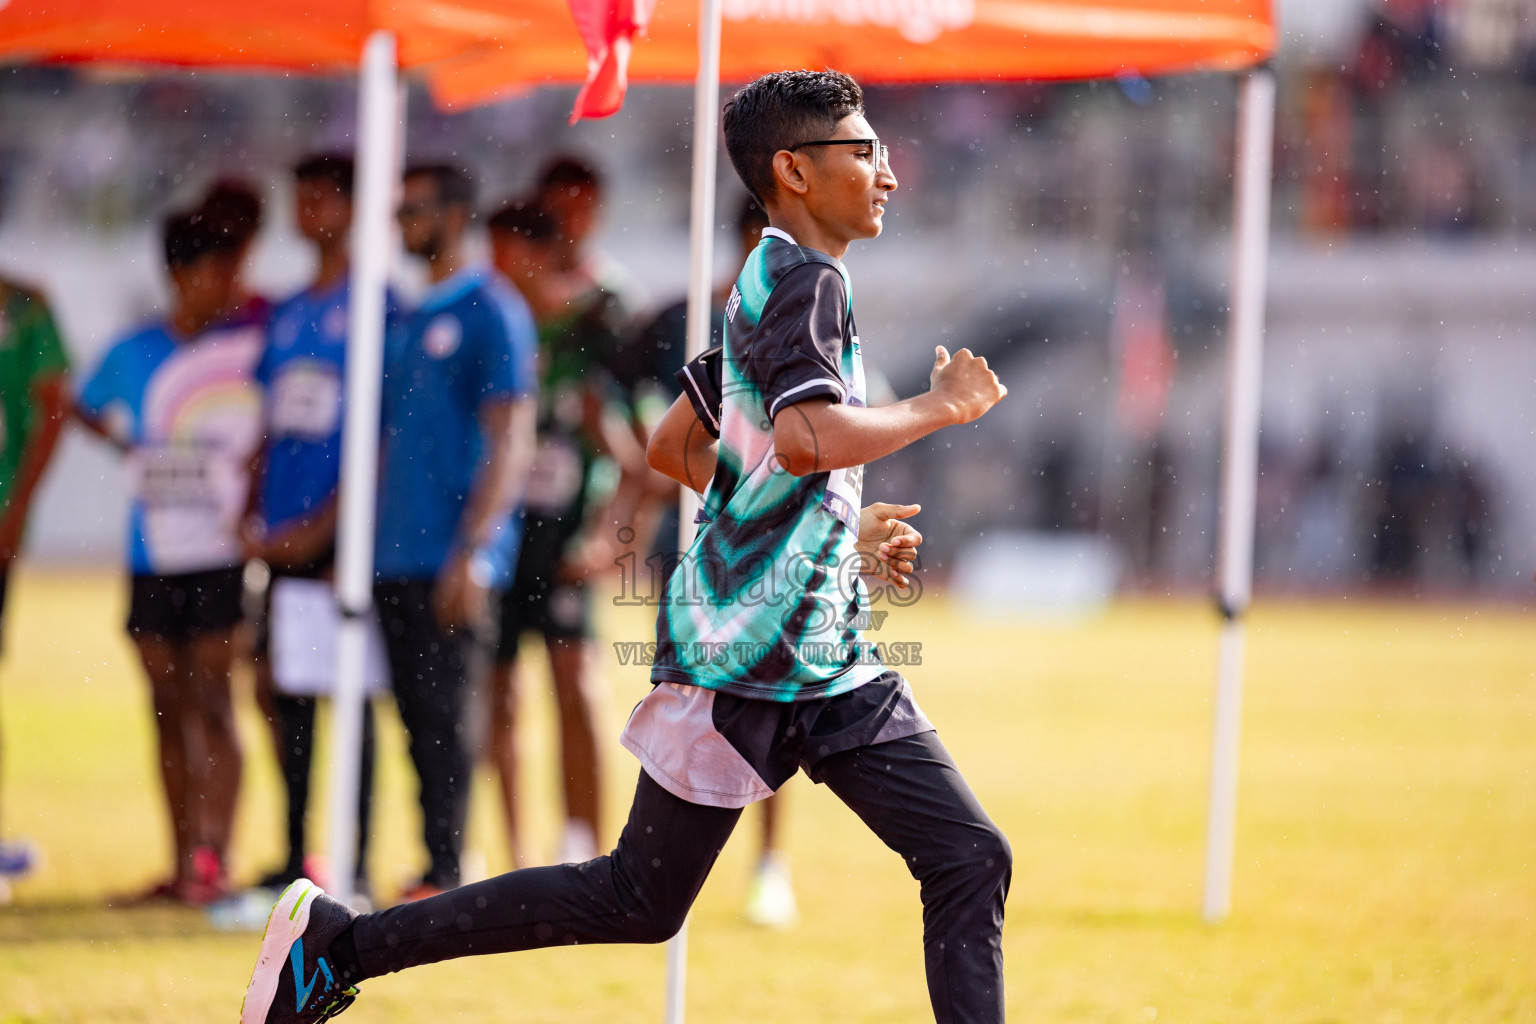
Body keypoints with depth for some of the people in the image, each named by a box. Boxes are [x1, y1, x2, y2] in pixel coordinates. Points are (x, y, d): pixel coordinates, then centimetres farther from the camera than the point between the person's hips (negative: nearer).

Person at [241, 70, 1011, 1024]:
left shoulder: (767, 284, 16)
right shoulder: (808, 280, -13)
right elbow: (806, 437, -31)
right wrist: (940, 407, -18)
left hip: (831, 664, 9)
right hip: (742, 658, -9)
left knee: (972, 859, -2)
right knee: (639, 901, 0)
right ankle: (343, 943, 10)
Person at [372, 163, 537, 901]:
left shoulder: (491, 311, -5)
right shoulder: (403, 318, 18)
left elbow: (510, 444, -11)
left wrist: (471, 553, -17)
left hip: (447, 557, -7)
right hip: (395, 557, 7)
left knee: (439, 713, -8)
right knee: (416, 714, 7)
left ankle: (444, 874, -5)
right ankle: (435, 870, 11)